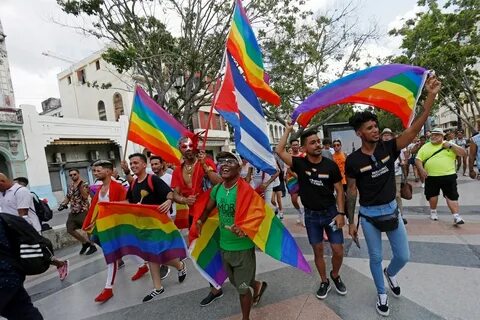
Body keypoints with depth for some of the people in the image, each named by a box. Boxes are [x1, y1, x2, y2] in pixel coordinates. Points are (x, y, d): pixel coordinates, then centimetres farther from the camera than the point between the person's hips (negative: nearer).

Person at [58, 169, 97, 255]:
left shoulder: (84, 184, -10)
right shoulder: (70, 186, 10)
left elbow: (85, 197, -23)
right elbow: (68, 197, 21)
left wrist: (80, 186, -27)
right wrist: (63, 204, 5)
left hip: (83, 211, -8)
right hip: (73, 212, 8)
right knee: (70, 230, 10)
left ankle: (92, 246, 18)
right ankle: (85, 243, 27)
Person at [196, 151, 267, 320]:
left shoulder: (245, 189, -22)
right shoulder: (216, 189, -4)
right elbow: (207, 209, 12)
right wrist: (199, 222, 2)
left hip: (243, 247, -6)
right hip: (224, 246, 6)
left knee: (242, 287, 11)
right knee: (235, 282, 26)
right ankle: (257, 285, 56)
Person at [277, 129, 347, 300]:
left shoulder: (331, 165, -10)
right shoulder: (299, 163, -10)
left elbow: (339, 190, -4)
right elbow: (279, 151, -22)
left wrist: (341, 213, -10)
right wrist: (288, 130, -15)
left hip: (330, 212, 0)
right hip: (311, 215, 0)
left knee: (338, 251, 5)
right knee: (318, 251, 12)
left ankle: (335, 275, 36)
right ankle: (324, 282, 34)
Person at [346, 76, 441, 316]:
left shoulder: (388, 148, -6)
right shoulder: (353, 160, -14)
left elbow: (415, 128, -18)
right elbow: (351, 191, -9)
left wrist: (431, 95, -27)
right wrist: (351, 222, -6)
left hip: (391, 210, 3)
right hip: (368, 214, -3)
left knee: (403, 256, 11)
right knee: (375, 257, 11)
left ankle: (390, 274, 47)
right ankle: (381, 294, 37)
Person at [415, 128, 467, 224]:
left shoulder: (450, 145, 6)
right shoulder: (425, 147, 6)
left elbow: (464, 153, 0)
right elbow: (418, 159, 4)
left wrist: (451, 146, -10)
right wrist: (421, 169, -12)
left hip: (448, 175, -1)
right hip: (431, 177, 1)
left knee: (451, 196, -3)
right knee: (432, 195, 12)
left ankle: (456, 216, -1)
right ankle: (433, 211, 32)